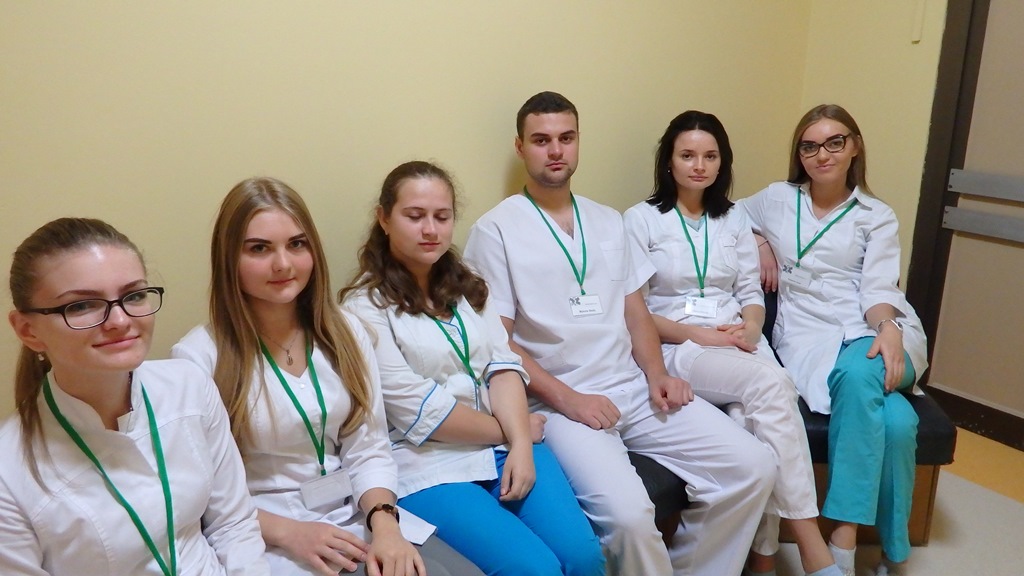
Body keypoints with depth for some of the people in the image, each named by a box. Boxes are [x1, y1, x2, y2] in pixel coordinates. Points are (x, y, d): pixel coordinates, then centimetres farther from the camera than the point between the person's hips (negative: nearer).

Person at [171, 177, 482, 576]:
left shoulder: (345, 332, 4)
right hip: (267, 537, -4)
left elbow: (368, 450, 2)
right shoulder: (199, 356, -9)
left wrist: (384, 523, -15)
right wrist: (289, 532, -17)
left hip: (358, 515, 5)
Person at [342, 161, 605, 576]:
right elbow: (417, 410, -13)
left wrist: (521, 442, -12)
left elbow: (502, 364, 4)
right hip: (429, 465, -5)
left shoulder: (465, 285, 14)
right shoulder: (364, 305, -6)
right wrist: (507, 432, -6)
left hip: (505, 446, 5)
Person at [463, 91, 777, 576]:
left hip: (634, 388, 6)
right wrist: (566, 398, -16)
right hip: (557, 402, -6)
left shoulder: (608, 221, 16)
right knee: (626, 511, -29)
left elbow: (635, 309, 17)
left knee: (753, 467, -5)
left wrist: (656, 375, 0)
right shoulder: (496, 230, -3)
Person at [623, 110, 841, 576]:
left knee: (756, 418, -29)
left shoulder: (735, 220, 17)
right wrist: (697, 334, -15)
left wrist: (750, 329, -10)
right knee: (772, 384, -31)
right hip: (675, 349, -4)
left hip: (739, 345, 4)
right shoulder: (640, 220, 2)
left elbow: (752, 295, 13)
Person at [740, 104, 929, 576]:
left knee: (857, 373, -38)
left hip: (875, 333, 0)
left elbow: (879, 287, -1)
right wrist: (760, 245, 8)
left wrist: (889, 331, -23)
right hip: (808, 334, 0)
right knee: (893, 421, -31)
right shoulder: (777, 200, 16)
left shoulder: (877, 216, 13)